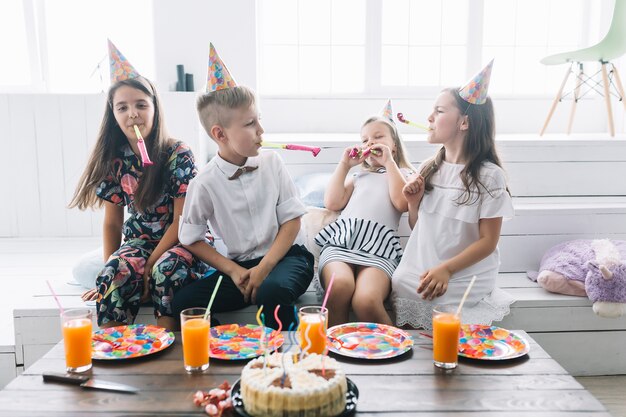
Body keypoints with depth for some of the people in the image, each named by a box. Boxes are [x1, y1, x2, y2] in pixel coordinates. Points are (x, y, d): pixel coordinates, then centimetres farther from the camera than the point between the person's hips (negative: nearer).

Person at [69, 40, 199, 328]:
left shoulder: (178, 155, -11)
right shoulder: (114, 160, 1)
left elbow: (182, 221, -12)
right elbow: (112, 223, 7)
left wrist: (150, 266, -17)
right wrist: (109, 269, -4)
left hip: (178, 241, -3)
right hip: (138, 240, 3)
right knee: (116, 273, -30)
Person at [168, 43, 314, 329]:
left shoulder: (271, 162, -1)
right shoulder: (205, 184, -6)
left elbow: (292, 220, -1)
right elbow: (191, 240, 3)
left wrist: (264, 267, -12)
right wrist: (233, 271, -9)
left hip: (283, 255, 0)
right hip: (239, 265, 1)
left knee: (271, 291, -35)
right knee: (182, 302, -21)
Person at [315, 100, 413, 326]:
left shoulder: (403, 174, 25)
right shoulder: (358, 175, 34)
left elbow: (402, 203, 2)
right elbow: (332, 203, 19)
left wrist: (389, 161, 9)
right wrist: (344, 165, 22)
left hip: (379, 249, -2)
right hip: (340, 241, 3)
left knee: (365, 301, -35)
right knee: (340, 284, -35)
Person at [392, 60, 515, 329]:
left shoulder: (489, 175, -9)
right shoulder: (428, 169, 6)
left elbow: (488, 241, -8)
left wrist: (446, 269, -19)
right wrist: (413, 203, -5)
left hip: (463, 279, -4)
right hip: (419, 272, 4)